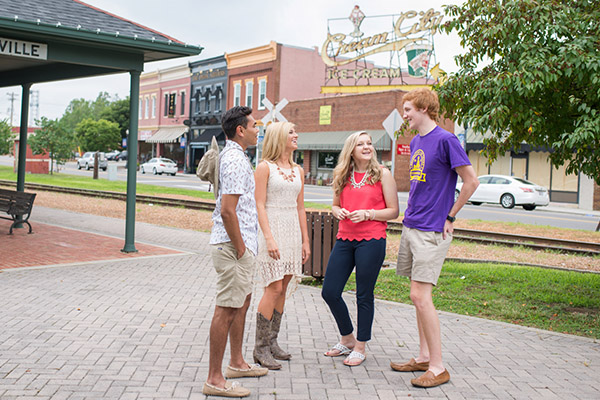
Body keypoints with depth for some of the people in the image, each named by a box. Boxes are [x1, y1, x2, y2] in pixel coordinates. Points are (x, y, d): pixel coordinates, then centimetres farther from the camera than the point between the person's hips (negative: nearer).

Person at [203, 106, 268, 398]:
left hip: (241, 245, 11)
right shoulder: (236, 160, -18)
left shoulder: (231, 155, 15)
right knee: (227, 309, -5)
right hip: (233, 245, -11)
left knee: (242, 302, 20)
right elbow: (227, 211, -25)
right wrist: (240, 248, -17)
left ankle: (237, 363, 34)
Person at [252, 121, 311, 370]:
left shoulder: (298, 170, 14)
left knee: (282, 288, 8)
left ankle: (272, 342, 16)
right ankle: (260, 348, -2)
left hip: (293, 231, 7)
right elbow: (259, 205, -10)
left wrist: (305, 240, 13)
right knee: (274, 288, -10)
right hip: (272, 227, -6)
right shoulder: (265, 167, -4)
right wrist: (269, 237, -19)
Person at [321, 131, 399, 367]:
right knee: (329, 292, 4)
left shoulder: (382, 174, -1)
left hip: (372, 241, -5)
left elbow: (393, 211, -2)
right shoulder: (342, 176, 11)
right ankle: (347, 340, 26)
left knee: (364, 296, 2)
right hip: (345, 239, 5)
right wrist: (337, 211, -1)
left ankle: (360, 347, 18)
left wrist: (368, 213, -16)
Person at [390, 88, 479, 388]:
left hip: (431, 231, -8)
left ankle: (438, 368, -2)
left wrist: (449, 217, -9)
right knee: (418, 296, 12)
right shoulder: (415, 142, 15)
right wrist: (412, 212, 14)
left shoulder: (445, 140, -11)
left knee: (420, 295, -11)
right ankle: (424, 357, 22)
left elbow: (471, 181, -12)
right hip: (411, 227, 8)